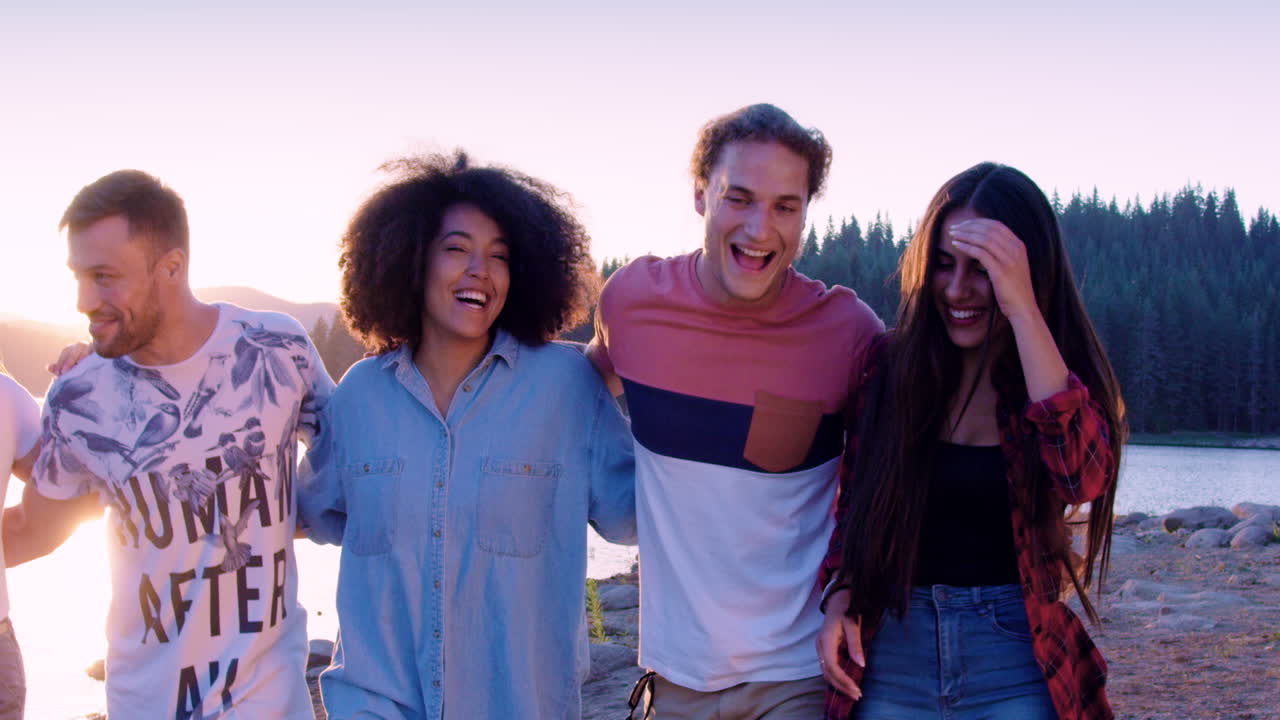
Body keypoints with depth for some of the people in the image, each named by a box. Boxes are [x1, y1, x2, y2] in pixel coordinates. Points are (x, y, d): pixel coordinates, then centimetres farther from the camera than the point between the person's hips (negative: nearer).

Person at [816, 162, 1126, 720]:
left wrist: (1022, 309, -26)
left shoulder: (1068, 376, -3)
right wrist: (841, 596, -6)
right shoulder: (890, 365, 2)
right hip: (892, 654, 2)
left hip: (1016, 668, -1)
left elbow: (1083, 477, -24)